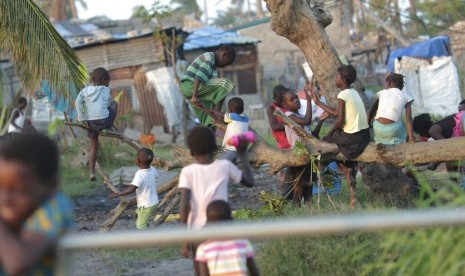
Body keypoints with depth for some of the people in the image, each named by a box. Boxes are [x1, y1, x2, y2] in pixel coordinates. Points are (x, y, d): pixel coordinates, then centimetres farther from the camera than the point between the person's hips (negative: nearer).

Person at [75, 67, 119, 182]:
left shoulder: (85, 90, 11)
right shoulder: (106, 90, 5)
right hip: (104, 121, -3)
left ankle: (92, 173, 14)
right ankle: (110, 128, 16)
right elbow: (107, 104, 13)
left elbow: (78, 103, -3)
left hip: (90, 123, 3)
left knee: (94, 146, 21)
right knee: (114, 104, 23)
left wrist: (82, 119, -4)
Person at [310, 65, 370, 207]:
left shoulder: (343, 95, -12)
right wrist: (318, 102, 24)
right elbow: (336, 113, 18)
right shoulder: (353, 92, 13)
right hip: (364, 134, 7)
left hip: (352, 137, -7)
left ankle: (346, 169, 8)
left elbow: (340, 120, -16)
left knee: (326, 140, 18)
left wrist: (330, 131, 3)